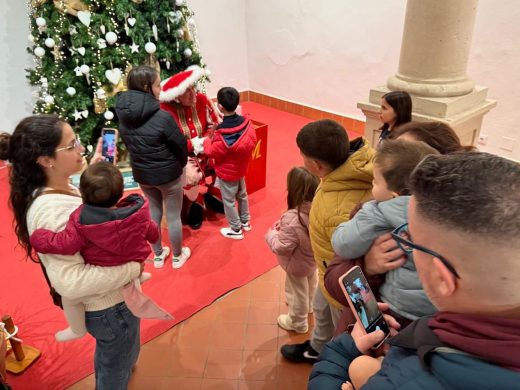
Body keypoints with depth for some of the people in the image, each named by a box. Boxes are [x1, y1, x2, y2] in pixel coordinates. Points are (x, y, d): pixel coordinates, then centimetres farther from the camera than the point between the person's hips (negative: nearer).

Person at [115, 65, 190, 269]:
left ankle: (158, 255, 39)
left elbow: (128, 144, 3)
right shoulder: (162, 117, -26)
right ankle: (177, 256, 33)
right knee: (173, 216, 14)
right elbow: (180, 145, -15)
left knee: (154, 212, 23)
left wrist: (143, 162, 14)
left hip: (141, 173, 6)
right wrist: (181, 165, 6)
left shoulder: (124, 114, -7)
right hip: (168, 174, -5)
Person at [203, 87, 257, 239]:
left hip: (227, 172, -7)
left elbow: (212, 153, -21)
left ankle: (236, 230, 26)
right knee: (242, 195, 25)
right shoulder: (246, 122, -11)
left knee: (229, 201, 12)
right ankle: (245, 222, 43)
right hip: (241, 168, 7)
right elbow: (252, 142, 0)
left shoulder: (222, 133, -31)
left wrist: (207, 141, -3)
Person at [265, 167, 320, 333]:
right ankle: (308, 306, 64)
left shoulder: (292, 219, -41)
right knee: (310, 285, 34)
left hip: (298, 264, -7)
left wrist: (271, 233, -13)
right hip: (313, 258, 7)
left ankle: (298, 323, 46)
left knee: (298, 292, 20)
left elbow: (281, 248, -31)